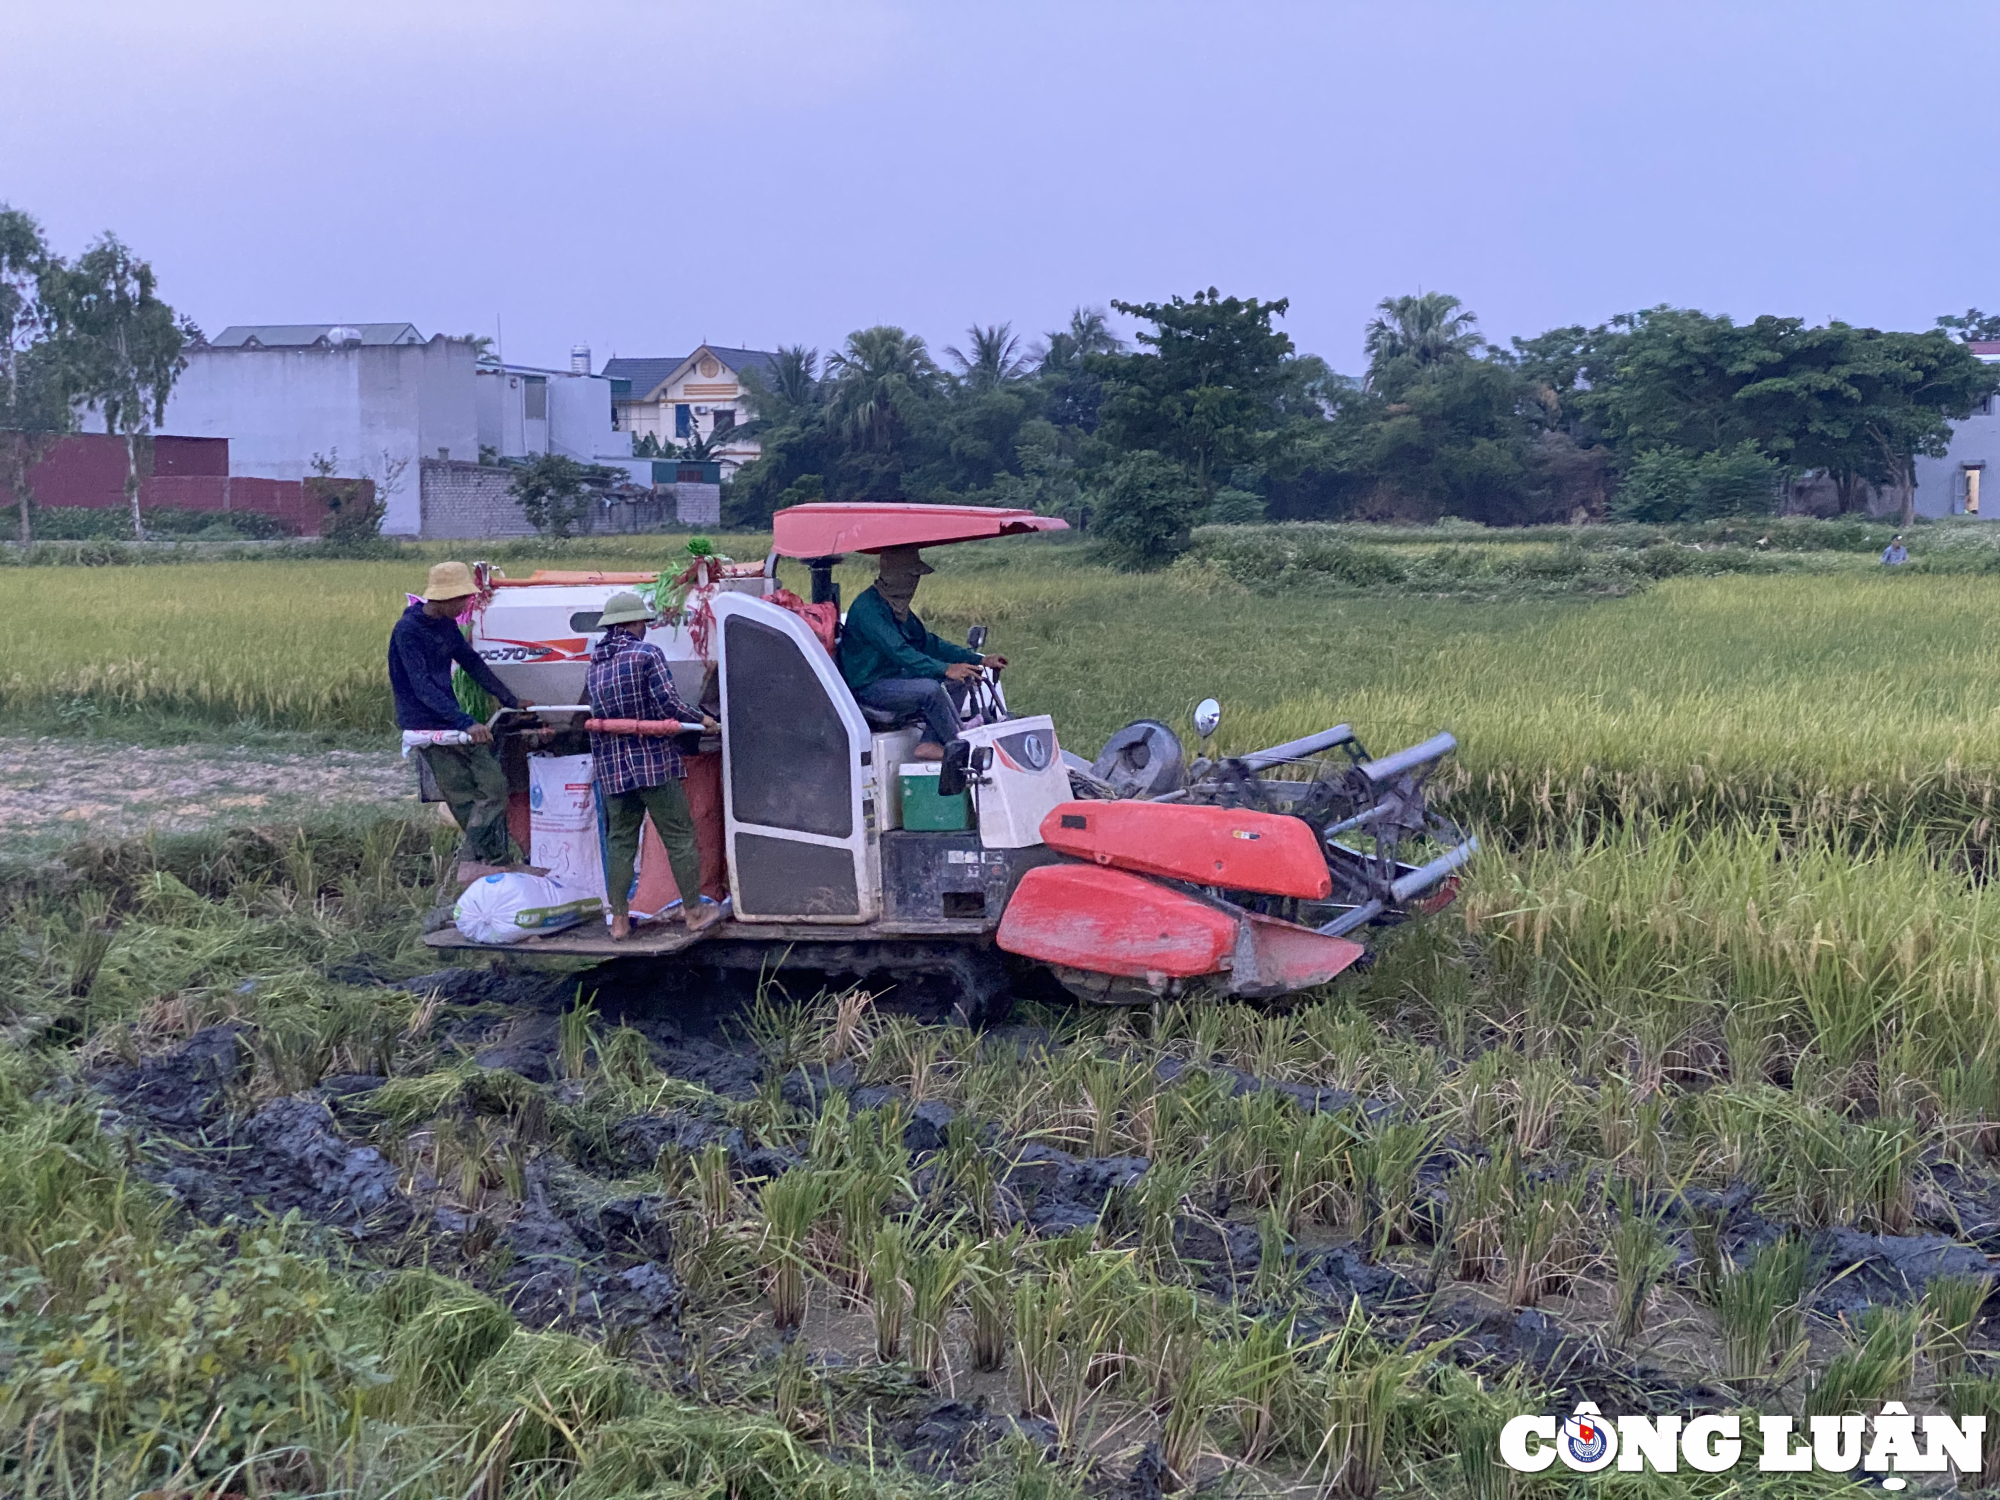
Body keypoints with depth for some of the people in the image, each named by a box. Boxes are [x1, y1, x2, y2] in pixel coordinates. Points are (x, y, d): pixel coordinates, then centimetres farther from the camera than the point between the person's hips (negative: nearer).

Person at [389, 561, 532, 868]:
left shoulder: (447, 624, 9)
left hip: (454, 720, 8)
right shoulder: (408, 630, -16)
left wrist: (511, 701, 23)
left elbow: (472, 663, 22)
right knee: (465, 800, -12)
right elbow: (422, 687, -23)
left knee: (494, 788, 2)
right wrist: (465, 722, -31)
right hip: (426, 726, -8)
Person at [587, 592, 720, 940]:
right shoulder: (648, 654, -9)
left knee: (619, 842, 11)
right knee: (679, 837, 5)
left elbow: (598, 713, 14)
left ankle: (619, 919, 12)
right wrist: (701, 719, 1)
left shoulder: (594, 666, 9)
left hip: (611, 767, 5)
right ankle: (693, 911, 11)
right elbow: (669, 705, -15)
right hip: (654, 762, -5)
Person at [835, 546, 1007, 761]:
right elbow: (898, 652, -29)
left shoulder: (897, 606, 11)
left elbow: (927, 643, 12)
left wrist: (980, 660, 4)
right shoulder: (867, 607, -20)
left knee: (963, 674, 5)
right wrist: (945, 669, -38)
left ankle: (930, 743, -8)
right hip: (869, 688, -10)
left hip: (894, 677, 10)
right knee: (930, 688, -31)